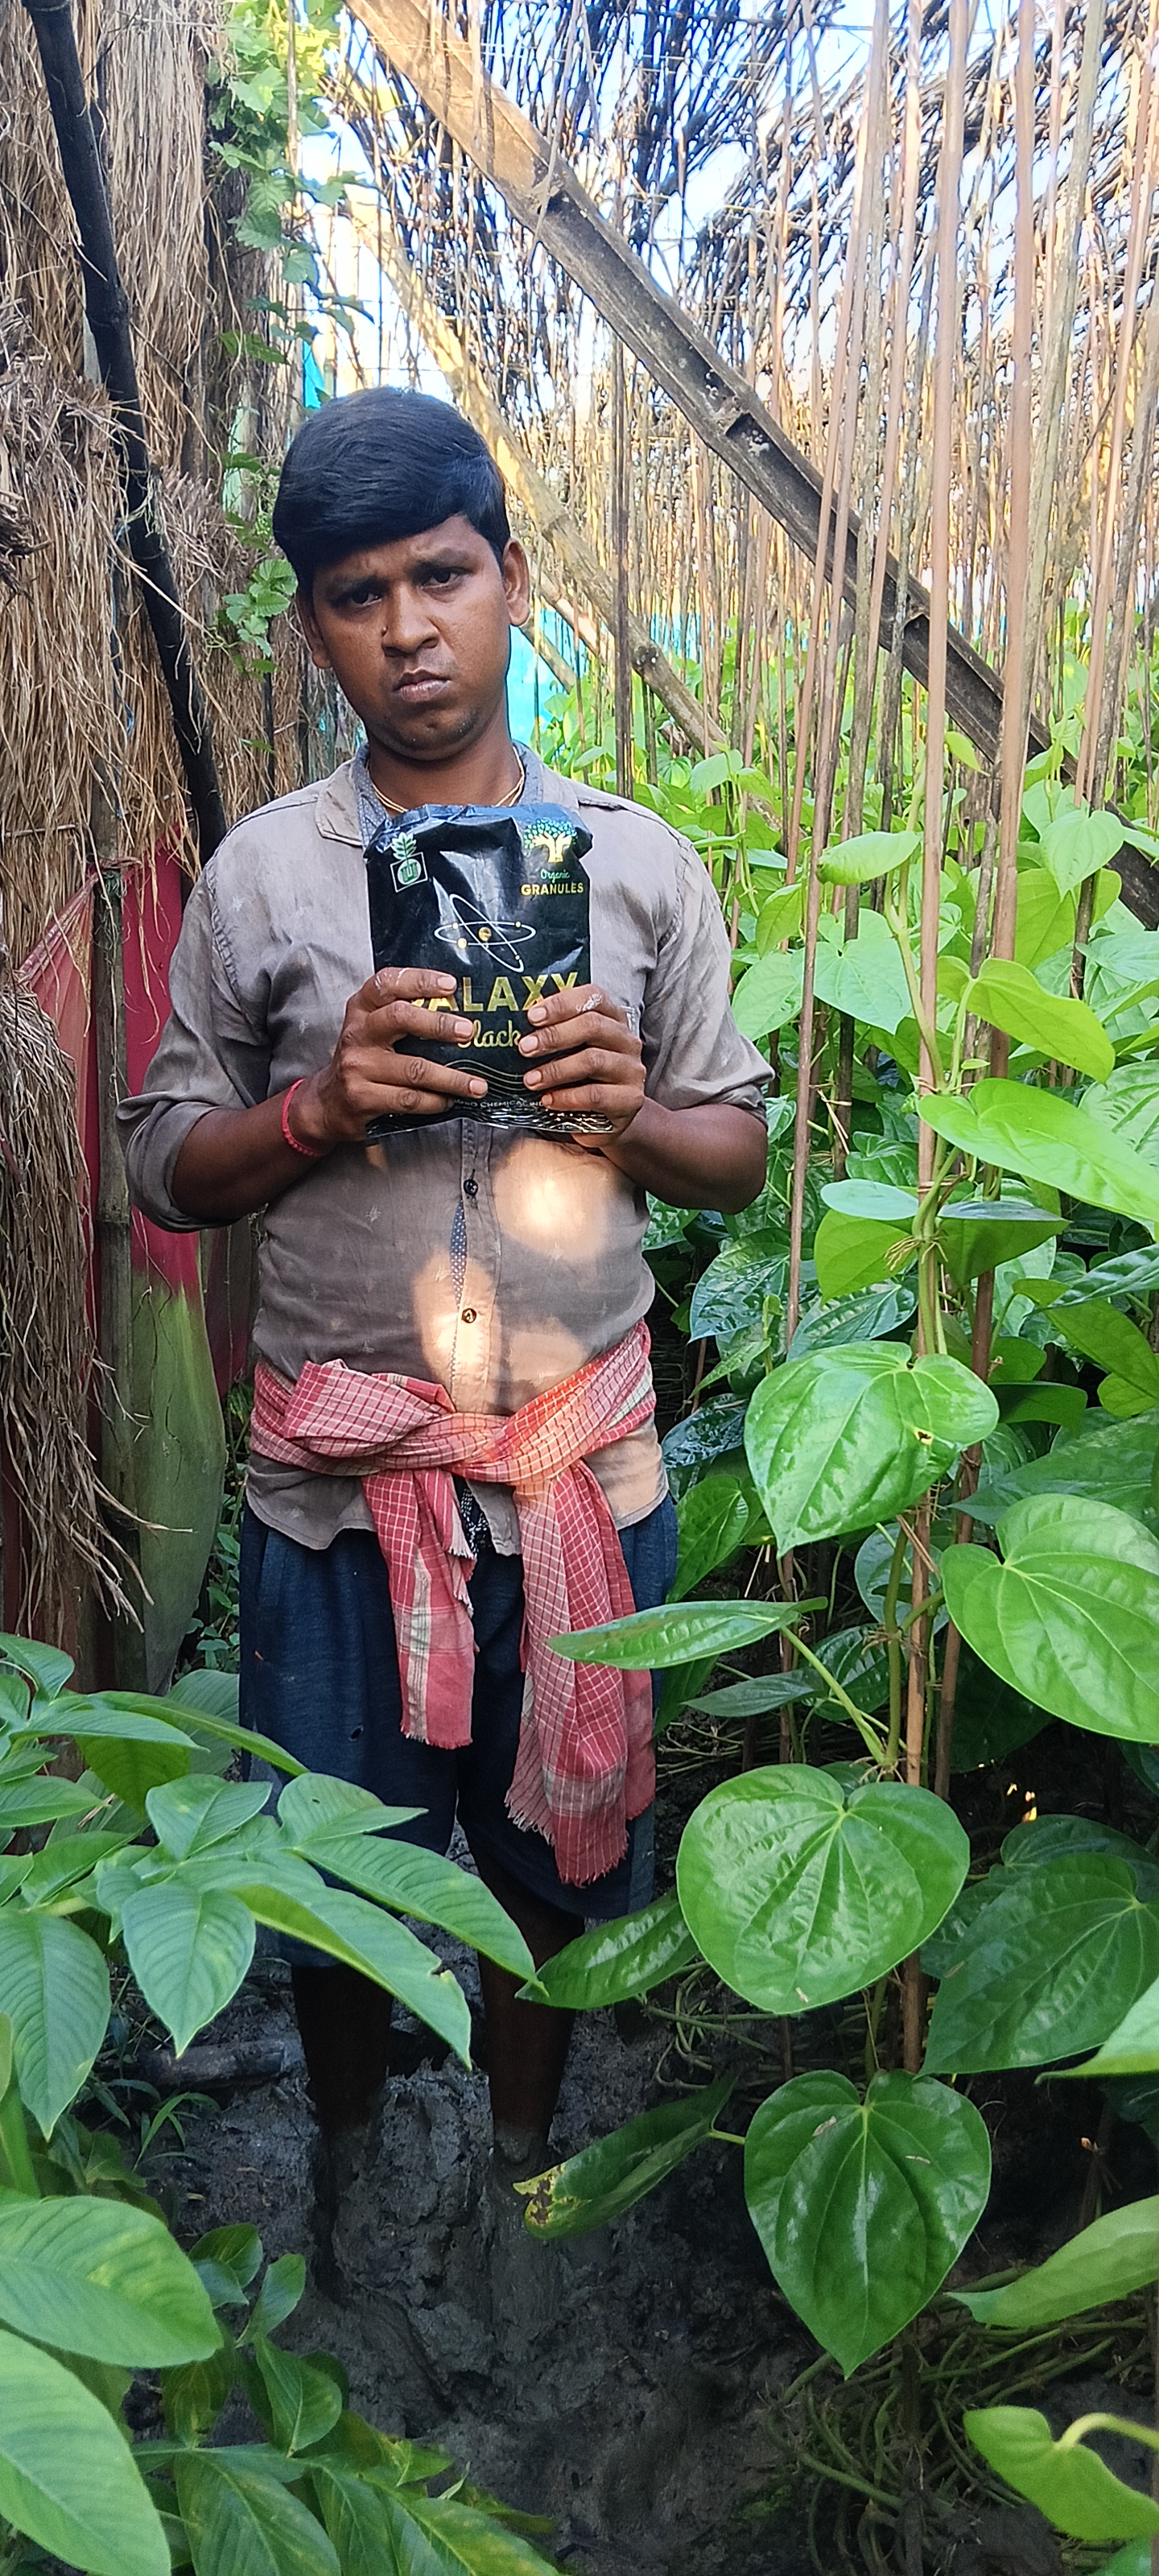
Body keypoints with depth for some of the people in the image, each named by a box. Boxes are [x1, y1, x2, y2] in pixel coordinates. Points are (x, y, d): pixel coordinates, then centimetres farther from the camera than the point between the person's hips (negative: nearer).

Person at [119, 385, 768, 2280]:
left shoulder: (642, 862, 3)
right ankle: (345, 2169, 43)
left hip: (583, 1460, 1)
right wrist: (321, 1107, -17)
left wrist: (630, 1114, -15)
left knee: (557, 1842, 16)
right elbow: (166, 1164, 2)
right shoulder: (259, 875, 0)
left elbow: (737, 1151, 7)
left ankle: (523, 2151, 43)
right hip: (340, 1473, 0)